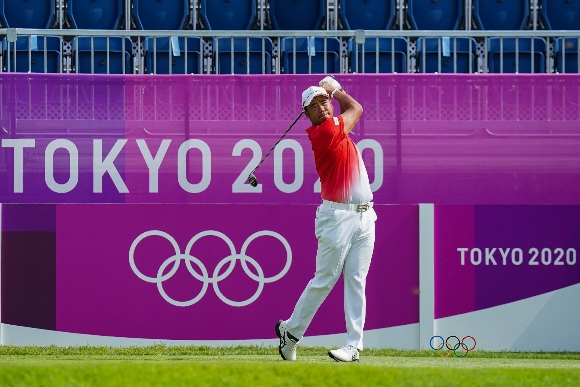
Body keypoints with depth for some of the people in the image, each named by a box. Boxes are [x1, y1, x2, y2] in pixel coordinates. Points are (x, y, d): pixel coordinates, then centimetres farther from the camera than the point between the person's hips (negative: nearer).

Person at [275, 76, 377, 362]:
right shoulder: (324, 132, -11)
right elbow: (356, 108, 3)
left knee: (356, 281, 1)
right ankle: (290, 330, 14)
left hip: (364, 217, 8)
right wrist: (336, 89, 18)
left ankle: (354, 346, -2)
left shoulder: (336, 127, 12)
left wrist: (331, 90, 21)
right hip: (338, 217, -8)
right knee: (324, 280, -3)